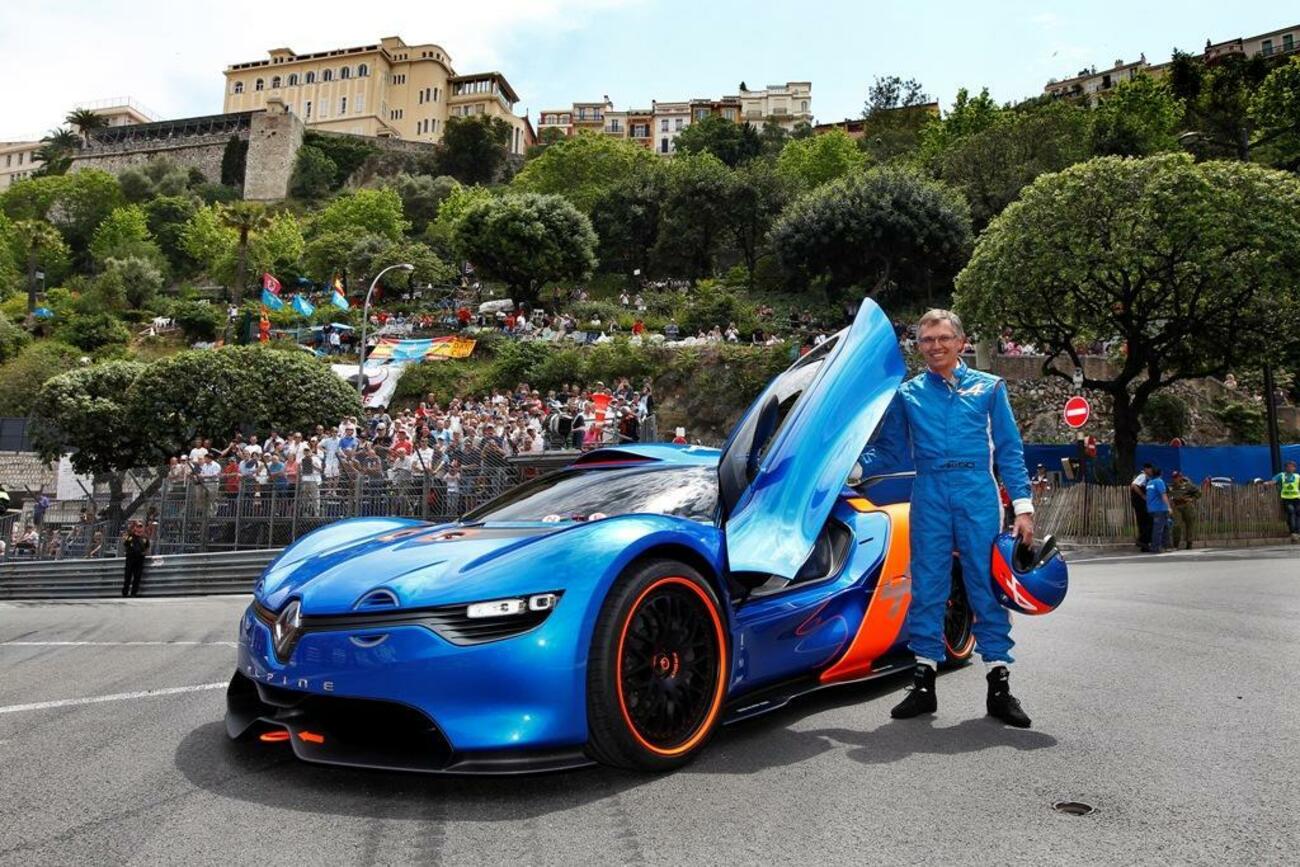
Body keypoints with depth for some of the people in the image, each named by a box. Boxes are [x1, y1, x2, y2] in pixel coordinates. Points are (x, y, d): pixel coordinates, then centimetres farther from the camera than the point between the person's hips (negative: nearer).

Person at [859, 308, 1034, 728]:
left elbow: (1009, 450, 8)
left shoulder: (989, 387, 11)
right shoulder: (907, 394, 12)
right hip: (930, 496, 1)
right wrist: (853, 459, -7)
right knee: (927, 587, 3)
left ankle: (999, 686, 10)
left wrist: (1022, 506, -1)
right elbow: (890, 452, 11)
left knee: (986, 584, 0)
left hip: (978, 495, -1)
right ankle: (924, 684, 12)